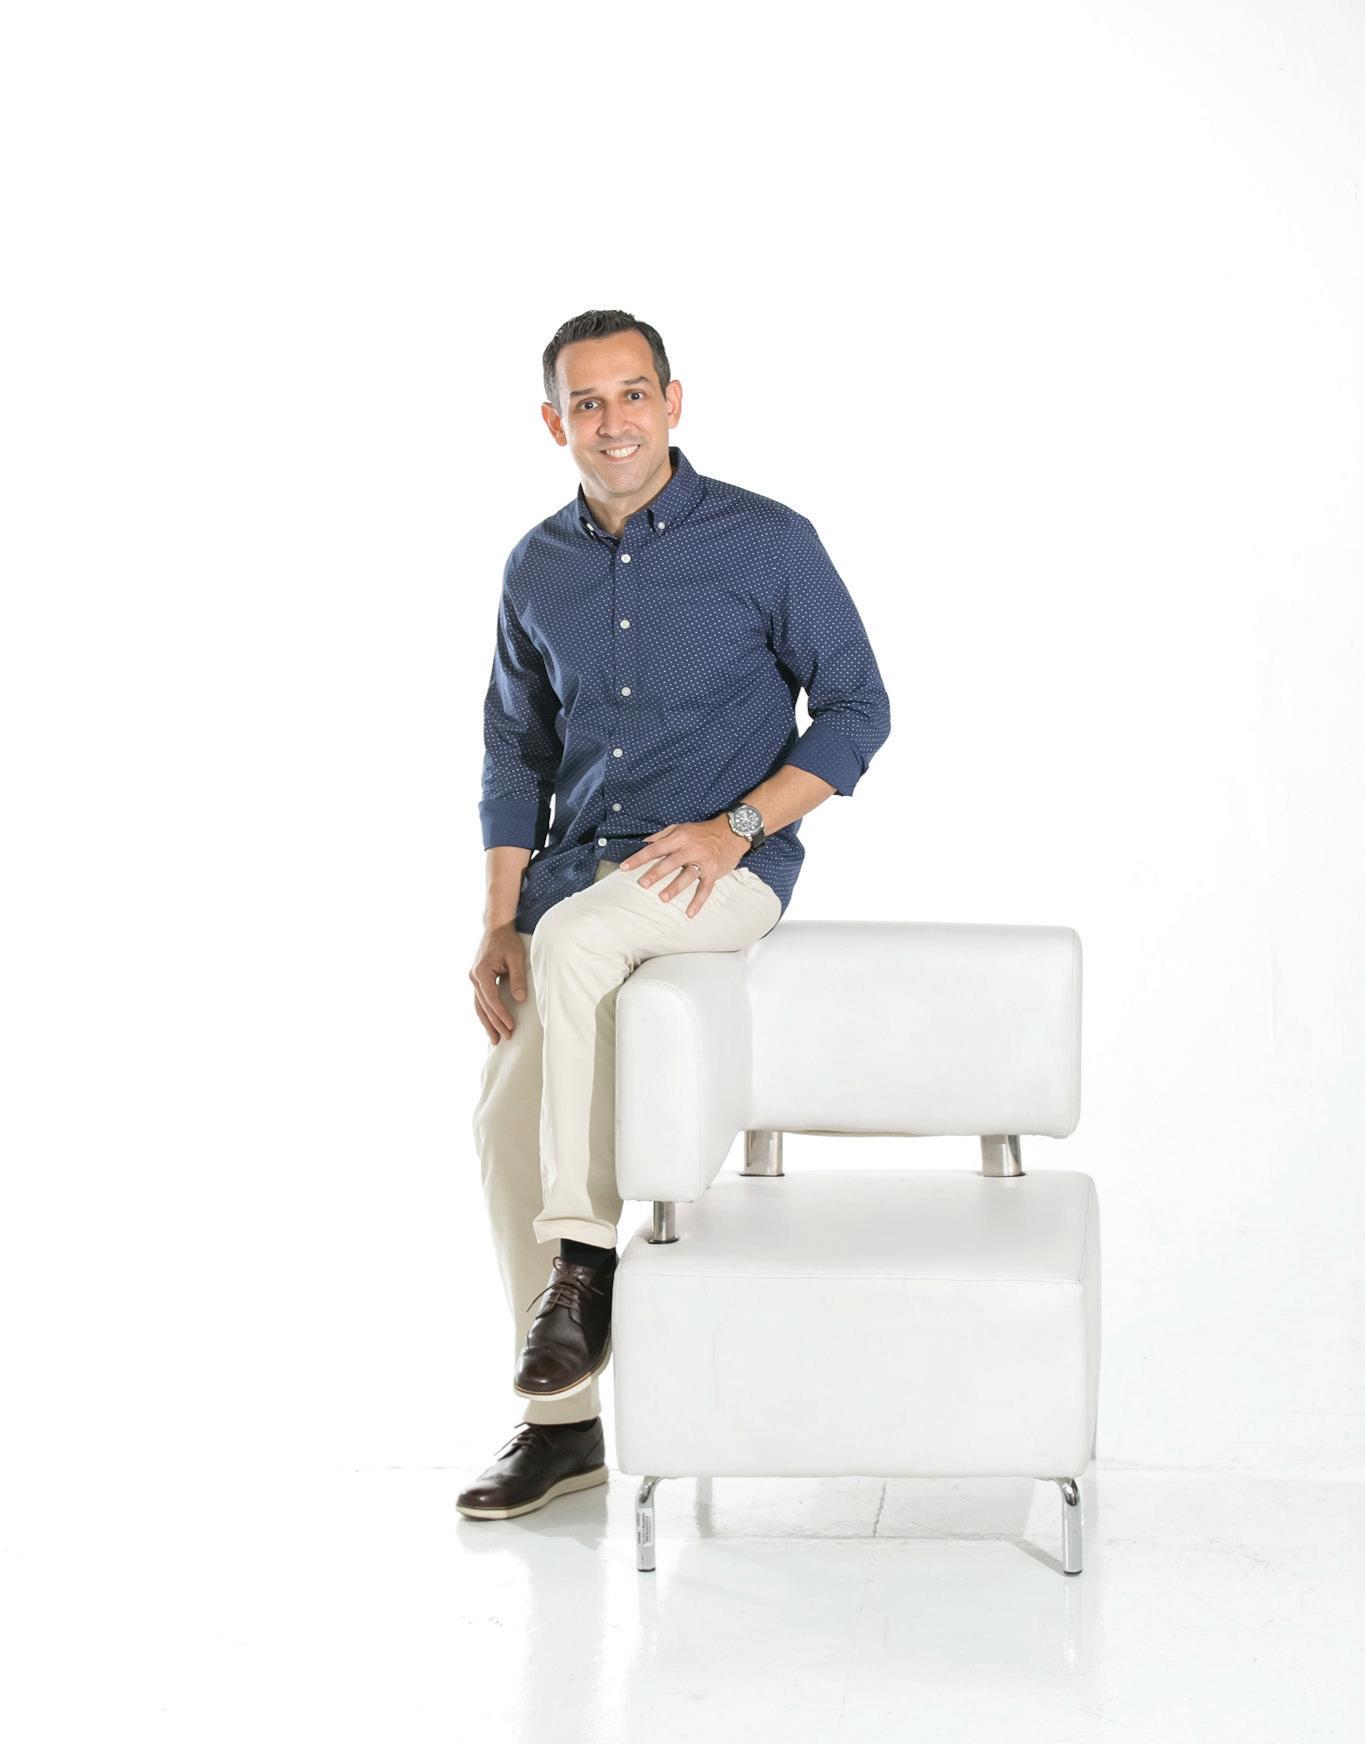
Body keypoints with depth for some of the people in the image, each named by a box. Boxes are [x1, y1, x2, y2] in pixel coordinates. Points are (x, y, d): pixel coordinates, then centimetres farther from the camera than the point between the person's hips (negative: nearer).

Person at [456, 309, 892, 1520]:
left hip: (727, 867, -5)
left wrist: (735, 827, -16)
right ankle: (564, 1418, 7)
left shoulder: (766, 542, -5)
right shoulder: (538, 569, 9)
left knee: (575, 940, -35)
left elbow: (858, 707, -4)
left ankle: (587, 1251, -20)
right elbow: (517, 754, 15)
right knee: (505, 1112, -6)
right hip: (580, 865, 6)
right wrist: (497, 923, 5)